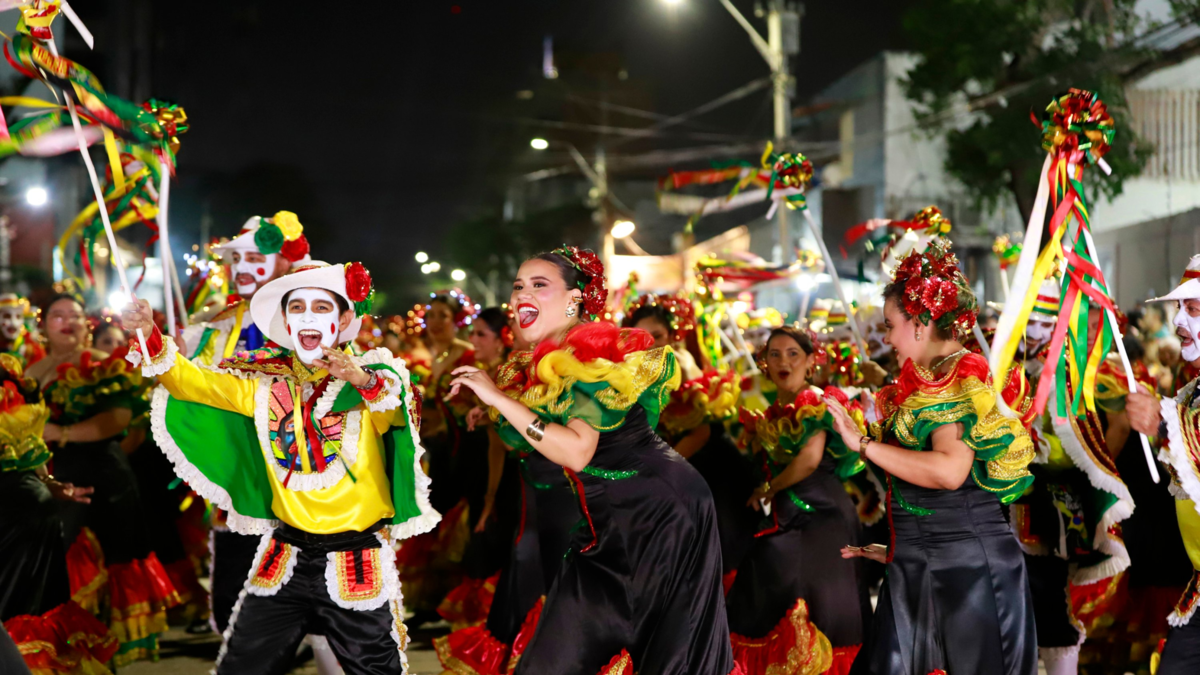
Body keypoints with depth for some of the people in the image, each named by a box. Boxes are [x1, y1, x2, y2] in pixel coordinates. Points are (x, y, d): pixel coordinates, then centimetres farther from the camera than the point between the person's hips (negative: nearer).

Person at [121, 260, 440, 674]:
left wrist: (363, 381, -42)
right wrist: (151, 339, -19)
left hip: (358, 563, -3)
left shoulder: (372, 372, -3)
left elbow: (399, 410, -23)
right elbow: (194, 382, -2)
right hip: (285, 558, 3)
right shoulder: (264, 383, 6)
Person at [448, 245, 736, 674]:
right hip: (606, 528, 9)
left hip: (662, 512, -9)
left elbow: (577, 451, -27)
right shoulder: (538, 368, 10)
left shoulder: (590, 357, -16)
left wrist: (498, 398, -25)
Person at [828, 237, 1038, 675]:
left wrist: (863, 443, -22)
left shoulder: (959, 379, -12)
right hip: (919, 570, 9)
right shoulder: (922, 382, 13)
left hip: (965, 568, -9)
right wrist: (898, 551, 23)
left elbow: (949, 471, -27)